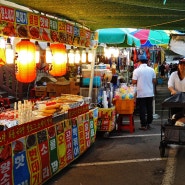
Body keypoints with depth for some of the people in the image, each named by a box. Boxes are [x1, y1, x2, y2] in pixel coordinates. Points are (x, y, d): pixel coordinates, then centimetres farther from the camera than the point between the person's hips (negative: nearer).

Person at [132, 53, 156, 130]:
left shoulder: (137, 70, -11)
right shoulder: (151, 70, 0)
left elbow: (134, 82, -11)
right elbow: (154, 81, 4)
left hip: (141, 93, -3)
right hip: (150, 93, 4)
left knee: (142, 109, 3)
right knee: (149, 109, 12)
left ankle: (143, 125, 5)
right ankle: (148, 123, 21)